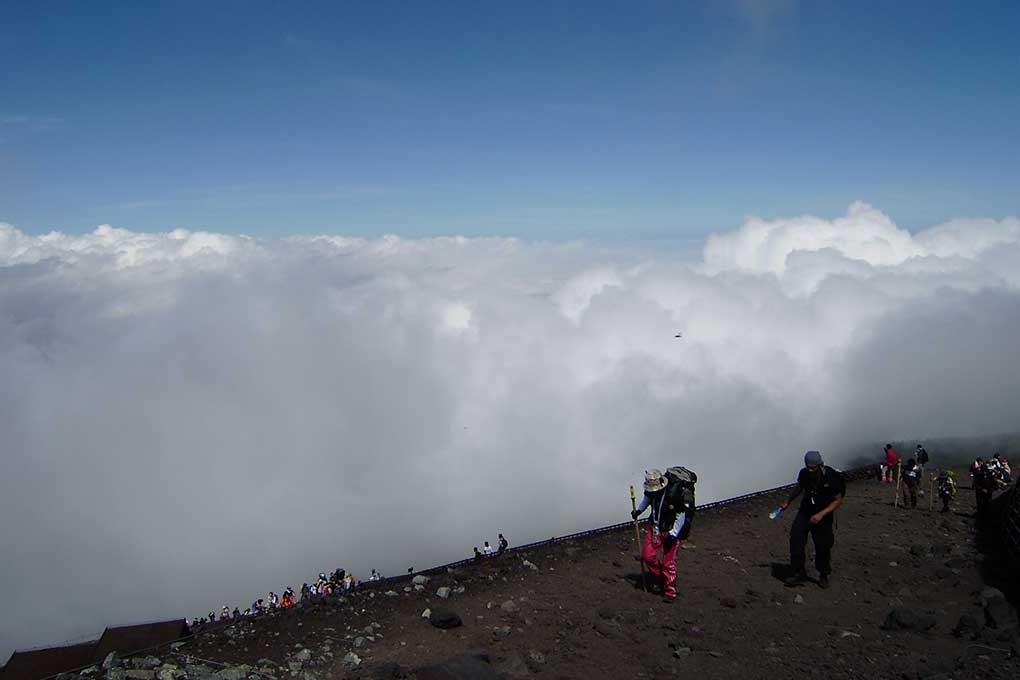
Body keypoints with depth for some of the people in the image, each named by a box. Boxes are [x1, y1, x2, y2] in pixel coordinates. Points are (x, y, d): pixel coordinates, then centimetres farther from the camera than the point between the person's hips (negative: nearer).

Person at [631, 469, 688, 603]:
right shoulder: (651, 490, -12)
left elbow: (681, 515, -19)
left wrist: (673, 534, -18)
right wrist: (639, 510, 2)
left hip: (671, 531, -6)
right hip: (654, 528, 6)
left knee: (669, 562, 1)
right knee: (647, 556, 5)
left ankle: (670, 591, 18)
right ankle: (660, 580, 28)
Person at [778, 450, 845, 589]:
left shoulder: (831, 478, -23)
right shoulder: (804, 473, -12)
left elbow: (838, 500, -15)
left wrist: (821, 514, -24)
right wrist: (788, 502, 16)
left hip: (824, 514, -3)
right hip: (806, 510, 3)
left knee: (823, 546, 3)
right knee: (796, 539, -11)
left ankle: (823, 576, 27)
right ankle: (799, 573, -1)